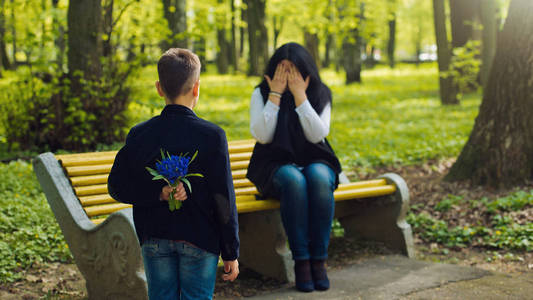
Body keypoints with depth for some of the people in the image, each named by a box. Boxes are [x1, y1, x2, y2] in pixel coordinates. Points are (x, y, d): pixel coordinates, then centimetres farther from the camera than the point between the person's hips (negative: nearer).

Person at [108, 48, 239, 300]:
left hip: (154, 239, 3)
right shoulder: (212, 135, -12)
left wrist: (158, 193, -10)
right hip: (199, 240, -2)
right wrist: (231, 253, -3)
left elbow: (116, 187, -2)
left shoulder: (138, 135, -3)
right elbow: (224, 200, -10)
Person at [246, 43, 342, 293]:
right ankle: (301, 261, -30)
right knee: (294, 181, -36)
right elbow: (262, 136, -12)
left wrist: (300, 95, -15)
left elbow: (317, 135, -12)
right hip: (277, 166, -1)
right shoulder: (261, 94, 2)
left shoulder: (320, 94, 4)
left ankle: (319, 259, -27)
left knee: (319, 178, -34)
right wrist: (275, 94, -13)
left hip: (314, 161, 1)